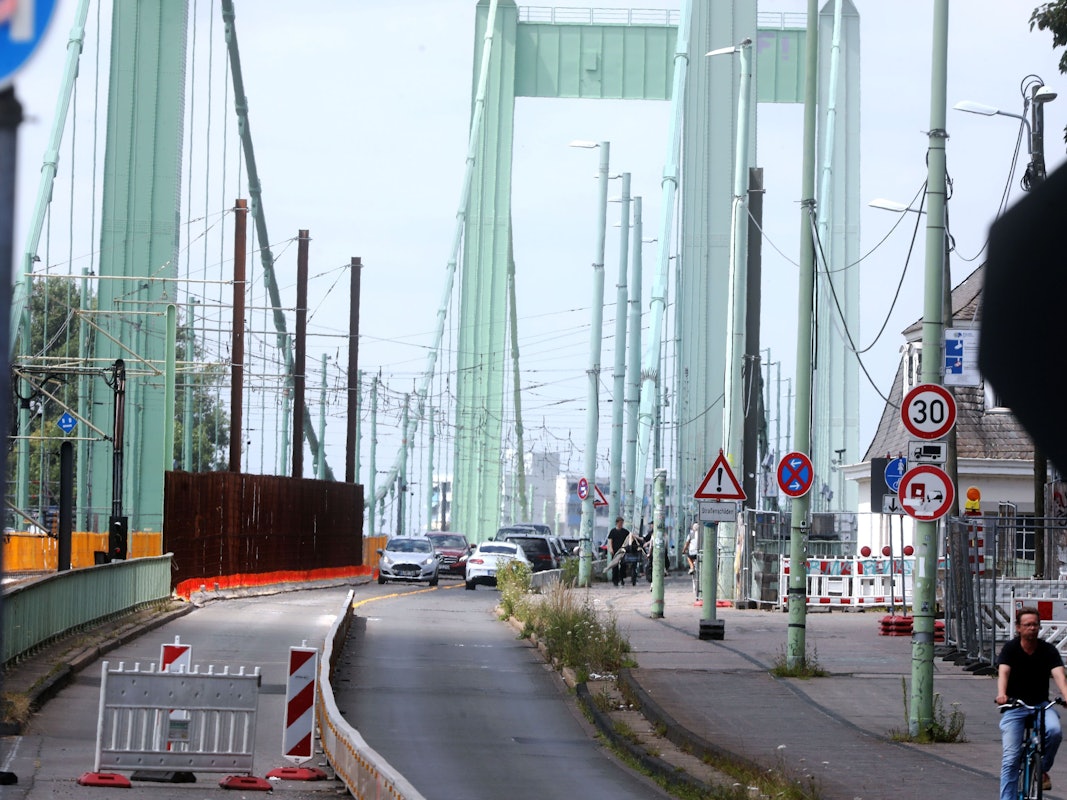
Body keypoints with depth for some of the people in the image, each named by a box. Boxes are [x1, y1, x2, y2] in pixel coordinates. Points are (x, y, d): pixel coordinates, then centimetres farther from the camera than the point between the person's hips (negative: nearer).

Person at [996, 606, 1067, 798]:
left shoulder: (1048, 650, -4)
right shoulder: (1010, 649, -7)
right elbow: (1003, 672, -23)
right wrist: (1001, 694, -45)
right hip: (1014, 705, -1)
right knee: (1011, 757, -10)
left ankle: (1042, 769, -3)